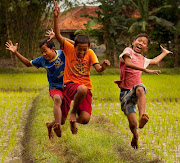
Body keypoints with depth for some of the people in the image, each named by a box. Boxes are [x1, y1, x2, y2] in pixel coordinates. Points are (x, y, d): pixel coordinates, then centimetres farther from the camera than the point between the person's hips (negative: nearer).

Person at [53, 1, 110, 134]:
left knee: (85, 119, -16)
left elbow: (98, 69, -6)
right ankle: (73, 112, -10)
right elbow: (58, 35, -12)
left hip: (86, 89, 2)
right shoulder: (69, 48, 0)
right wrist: (56, 18, -26)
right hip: (70, 85, -2)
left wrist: (103, 66, -30)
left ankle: (74, 120, 24)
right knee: (82, 89, -40)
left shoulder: (90, 53, 5)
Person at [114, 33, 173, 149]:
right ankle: (135, 135, 24)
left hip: (137, 86, 3)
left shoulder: (143, 60, 20)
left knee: (140, 90, -39)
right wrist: (145, 70, -27)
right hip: (126, 91, -3)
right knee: (133, 124, -11)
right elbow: (128, 63, -19)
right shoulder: (128, 51, 2)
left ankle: (142, 116, -55)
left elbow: (154, 61, 44)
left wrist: (164, 53, 55)